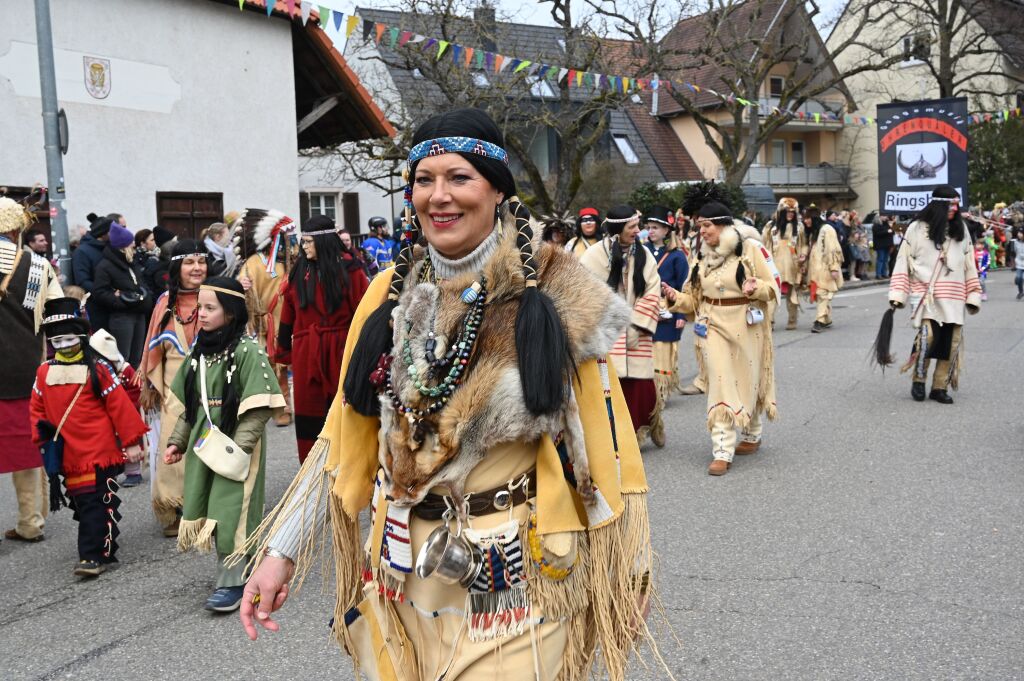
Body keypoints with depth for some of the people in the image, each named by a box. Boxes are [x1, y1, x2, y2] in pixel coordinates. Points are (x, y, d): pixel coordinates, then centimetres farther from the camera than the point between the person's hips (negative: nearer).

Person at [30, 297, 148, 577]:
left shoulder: (97, 369, -6)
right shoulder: (44, 372, 7)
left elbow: (120, 405, -6)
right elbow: (36, 408, 19)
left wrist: (131, 441, -7)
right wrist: (42, 433, 5)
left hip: (99, 450, -5)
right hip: (67, 455, 5)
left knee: (96, 503, -6)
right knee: (82, 503, 12)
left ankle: (93, 555, -3)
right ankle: (104, 547, 26)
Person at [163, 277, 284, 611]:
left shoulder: (248, 350, -13)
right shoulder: (199, 350, 9)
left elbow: (258, 408, -17)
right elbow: (188, 402, 16)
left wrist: (238, 446, -22)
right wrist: (177, 441, 13)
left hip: (236, 445, -7)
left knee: (231, 510, -6)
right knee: (208, 508, 9)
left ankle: (232, 581, 5)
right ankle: (233, 569, 24)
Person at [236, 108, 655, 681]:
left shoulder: (556, 296, -10)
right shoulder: (392, 294, 1)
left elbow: (602, 446, -6)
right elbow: (343, 438, 5)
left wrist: (623, 581, -3)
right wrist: (281, 551, 1)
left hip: (518, 579, -4)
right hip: (402, 579, 4)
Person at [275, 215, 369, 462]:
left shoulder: (348, 269, -4)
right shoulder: (299, 271, 7)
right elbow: (288, 313, 9)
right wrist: (284, 349, 8)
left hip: (340, 349, -3)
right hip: (306, 352, 3)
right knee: (309, 410, 6)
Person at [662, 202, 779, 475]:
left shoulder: (750, 249, -6)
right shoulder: (702, 257, 8)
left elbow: (772, 287, -5)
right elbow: (695, 298, 9)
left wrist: (756, 287, -25)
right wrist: (676, 297, -10)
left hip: (746, 325, -2)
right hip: (713, 325, 3)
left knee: (749, 380, 11)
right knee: (720, 384, -4)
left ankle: (751, 435, 35)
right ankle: (722, 451, -5)